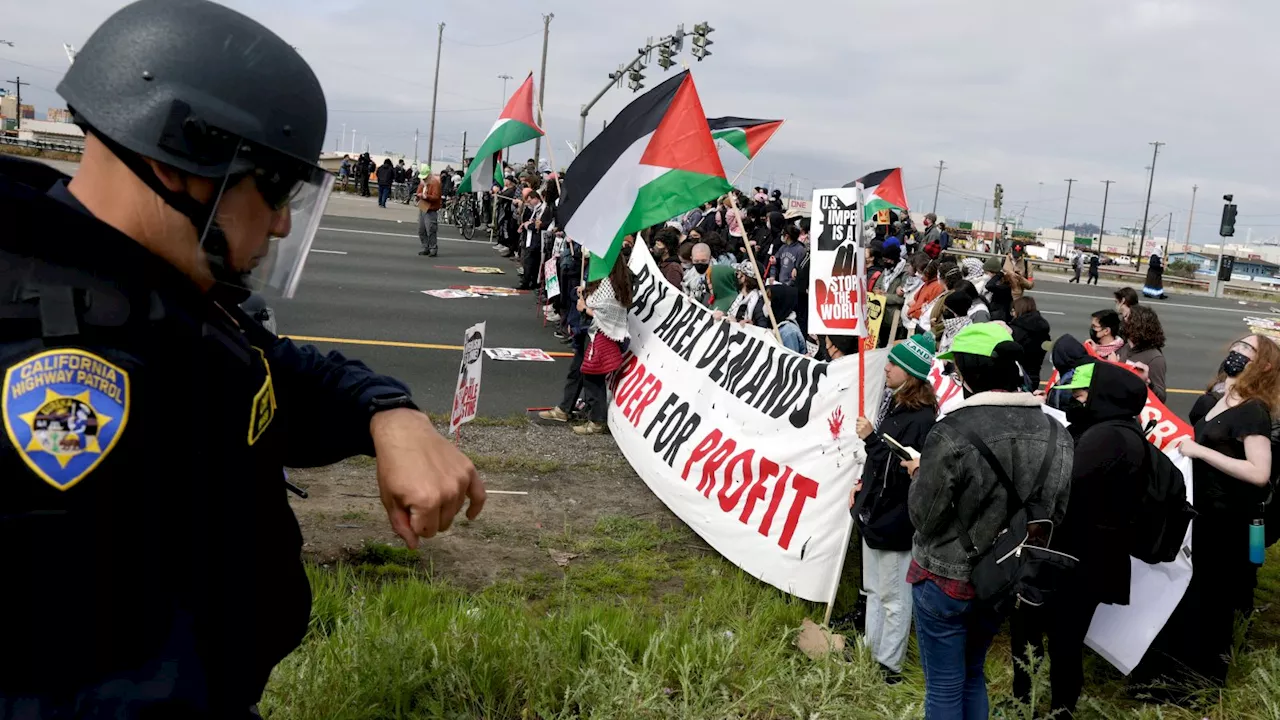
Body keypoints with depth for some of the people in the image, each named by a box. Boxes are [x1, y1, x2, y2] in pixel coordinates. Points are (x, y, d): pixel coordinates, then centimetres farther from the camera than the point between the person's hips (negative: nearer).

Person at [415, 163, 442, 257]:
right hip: (422, 209, 9)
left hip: (431, 210, -9)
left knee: (431, 231, -11)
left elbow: (435, 197, -18)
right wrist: (419, 195, -2)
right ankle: (425, 249, 18)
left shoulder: (435, 183, -11)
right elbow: (418, 192, 21)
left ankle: (433, 250, -5)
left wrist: (426, 196, -27)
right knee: (421, 231, 10)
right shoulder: (422, 182, 14)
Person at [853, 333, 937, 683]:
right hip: (874, 510, 9)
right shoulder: (894, 402, 5)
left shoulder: (921, 418, -23)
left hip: (895, 519, -9)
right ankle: (870, 652, 35)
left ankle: (889, 665, 18)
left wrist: (871, 438, -25)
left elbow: (903, 472, -26)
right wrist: (863, 483, 13)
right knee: (872, 590, 21)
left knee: (893, 598, 5)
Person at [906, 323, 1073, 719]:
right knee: (973, 677, 25)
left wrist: (919, 476, 0)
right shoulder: (1056, 435, -6)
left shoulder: (952, 433, -25)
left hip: (947, 579, -6)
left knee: (944, 688, 10)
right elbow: (1055, 513, 2)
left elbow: (924, 517, -18)